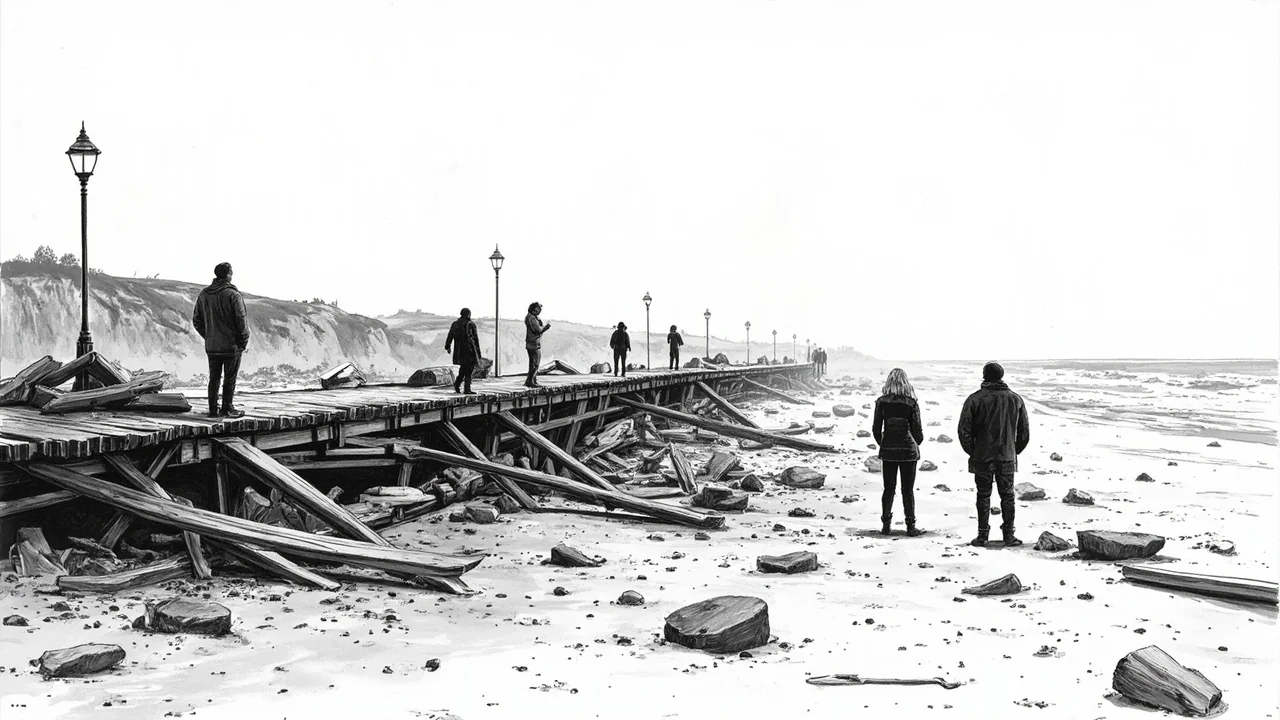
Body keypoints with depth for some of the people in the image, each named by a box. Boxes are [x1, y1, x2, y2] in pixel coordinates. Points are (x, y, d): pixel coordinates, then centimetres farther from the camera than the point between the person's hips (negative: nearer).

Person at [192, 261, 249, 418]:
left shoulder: (204, 294, 6)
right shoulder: (233, 295, -14)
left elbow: (196, 320, 11)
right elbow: (241, 320, -16)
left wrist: (208, 336, 16)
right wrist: (244, 341, -5)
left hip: (211, 346, 6)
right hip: (232, 345, -6)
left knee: (214, 378, 12)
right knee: (230, 379, 3)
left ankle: (213, 409, 15)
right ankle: (227, 409, 7)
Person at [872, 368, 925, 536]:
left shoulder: (881, 402, -3)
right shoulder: (911, 402, -7)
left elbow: (876, 429, 0)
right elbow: (918, 430, -3)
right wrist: (916, 444, 17)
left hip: (888, 449, 1)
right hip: (908, 450, -1)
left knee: (888, 489, 11)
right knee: (908, 490, 6)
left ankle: (885, 525, 13)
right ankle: (911, 526, 10)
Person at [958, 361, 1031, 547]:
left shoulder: (975, 399, -8)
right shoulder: (1015, 399, 2)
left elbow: (964, 430, -10)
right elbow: (1025, 431, 7)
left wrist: (972, 452, 3)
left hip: (982, 457, -2)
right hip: (1007, 458, 2)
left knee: (983, 496, 7)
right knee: (1007, 495, 11)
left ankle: (982, 535, 11)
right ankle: (1009, 535, 11)